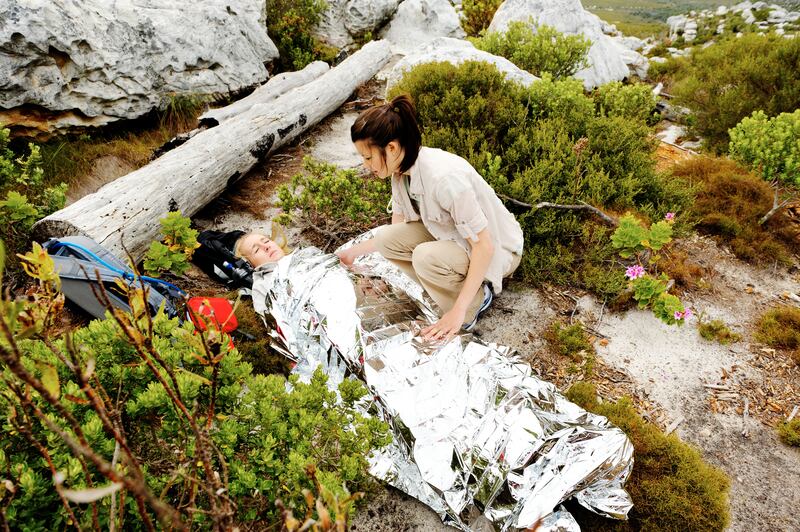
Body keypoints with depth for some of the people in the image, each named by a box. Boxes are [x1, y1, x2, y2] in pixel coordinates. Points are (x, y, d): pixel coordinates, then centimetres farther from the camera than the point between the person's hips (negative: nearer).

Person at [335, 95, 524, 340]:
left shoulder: (444, 177, -34)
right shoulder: (402, 171, -8)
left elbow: (484, 246, -30)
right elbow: (397, 231, 8)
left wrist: (458, 312, -29)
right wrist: (355, 252, 10)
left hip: (496, 250, -7)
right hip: (454, 236, 8)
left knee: (426, 257, -34)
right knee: (386, 239, -11)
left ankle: (477, 298, -6)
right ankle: (457, 284, 3)